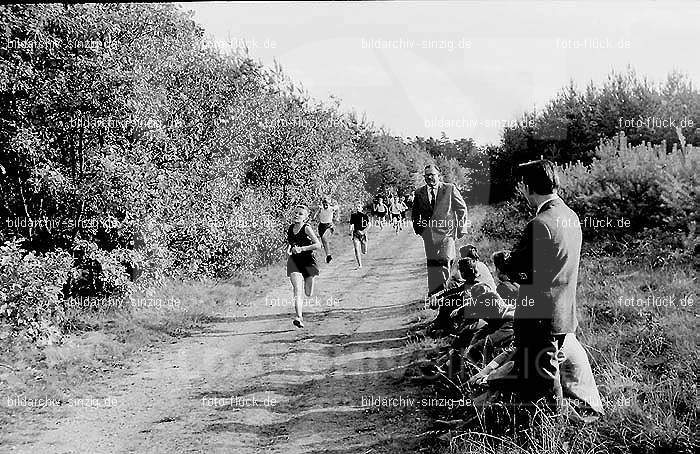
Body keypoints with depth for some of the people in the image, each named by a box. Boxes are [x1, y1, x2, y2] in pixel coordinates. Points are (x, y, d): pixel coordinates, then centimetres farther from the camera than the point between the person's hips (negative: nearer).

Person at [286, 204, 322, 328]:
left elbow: (318, 245, -20)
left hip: (308, 261, -2)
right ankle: (299, 317, -22)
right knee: (297, 290, -17)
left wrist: (302, 249, -24)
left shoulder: (307, 228, -12)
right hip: (294, 261, 2)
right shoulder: (290, 229, 3)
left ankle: (306, 282, 44)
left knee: (308, 294, 8)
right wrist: (288, 251, 5)